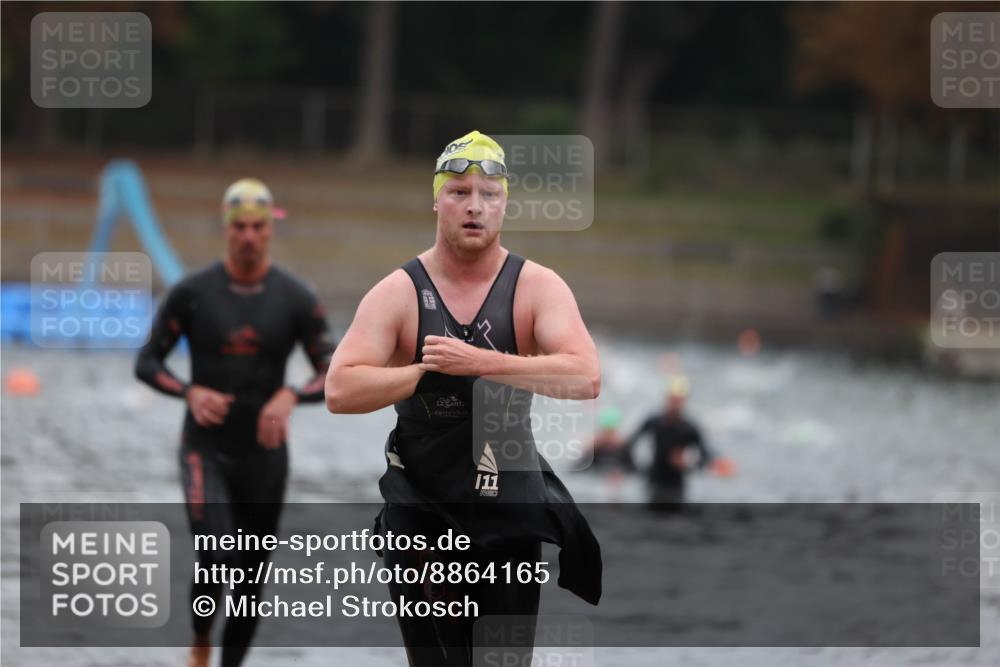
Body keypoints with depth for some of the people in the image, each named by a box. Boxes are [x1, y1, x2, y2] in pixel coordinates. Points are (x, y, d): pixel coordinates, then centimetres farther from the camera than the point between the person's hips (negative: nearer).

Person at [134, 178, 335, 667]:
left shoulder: (295, 299, -1)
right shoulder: (192, 293, -3)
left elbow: (332, 374, -2)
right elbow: (147, 363, 2)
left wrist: (290, 397, -23)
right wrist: (190, 392, -17)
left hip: (264, 453, 2)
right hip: (205, 448, -2)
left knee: (252, 577, 6)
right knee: (216, 560, -20)